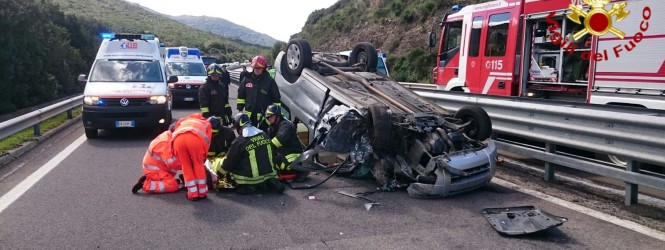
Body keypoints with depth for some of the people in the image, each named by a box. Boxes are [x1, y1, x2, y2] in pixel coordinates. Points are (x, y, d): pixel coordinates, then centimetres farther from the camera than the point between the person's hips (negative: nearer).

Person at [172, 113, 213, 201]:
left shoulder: (183, 121, 45)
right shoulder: (207, 124, 38)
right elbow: (207, 142, 25)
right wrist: (203, 158, 32)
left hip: (178, 138, 2)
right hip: (195, 138, -2)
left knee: (186, 167, 17)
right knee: (198, 165, 17)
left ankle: (193, 194, 18)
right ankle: (202, 193, 24)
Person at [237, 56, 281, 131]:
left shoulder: (270, 81, -7)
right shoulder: (247, 80, 3)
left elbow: (276, 98, -5)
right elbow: (241, 95, 12)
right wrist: (240, 108, 9)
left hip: (264, 115, -4)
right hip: (250, 114, 4)